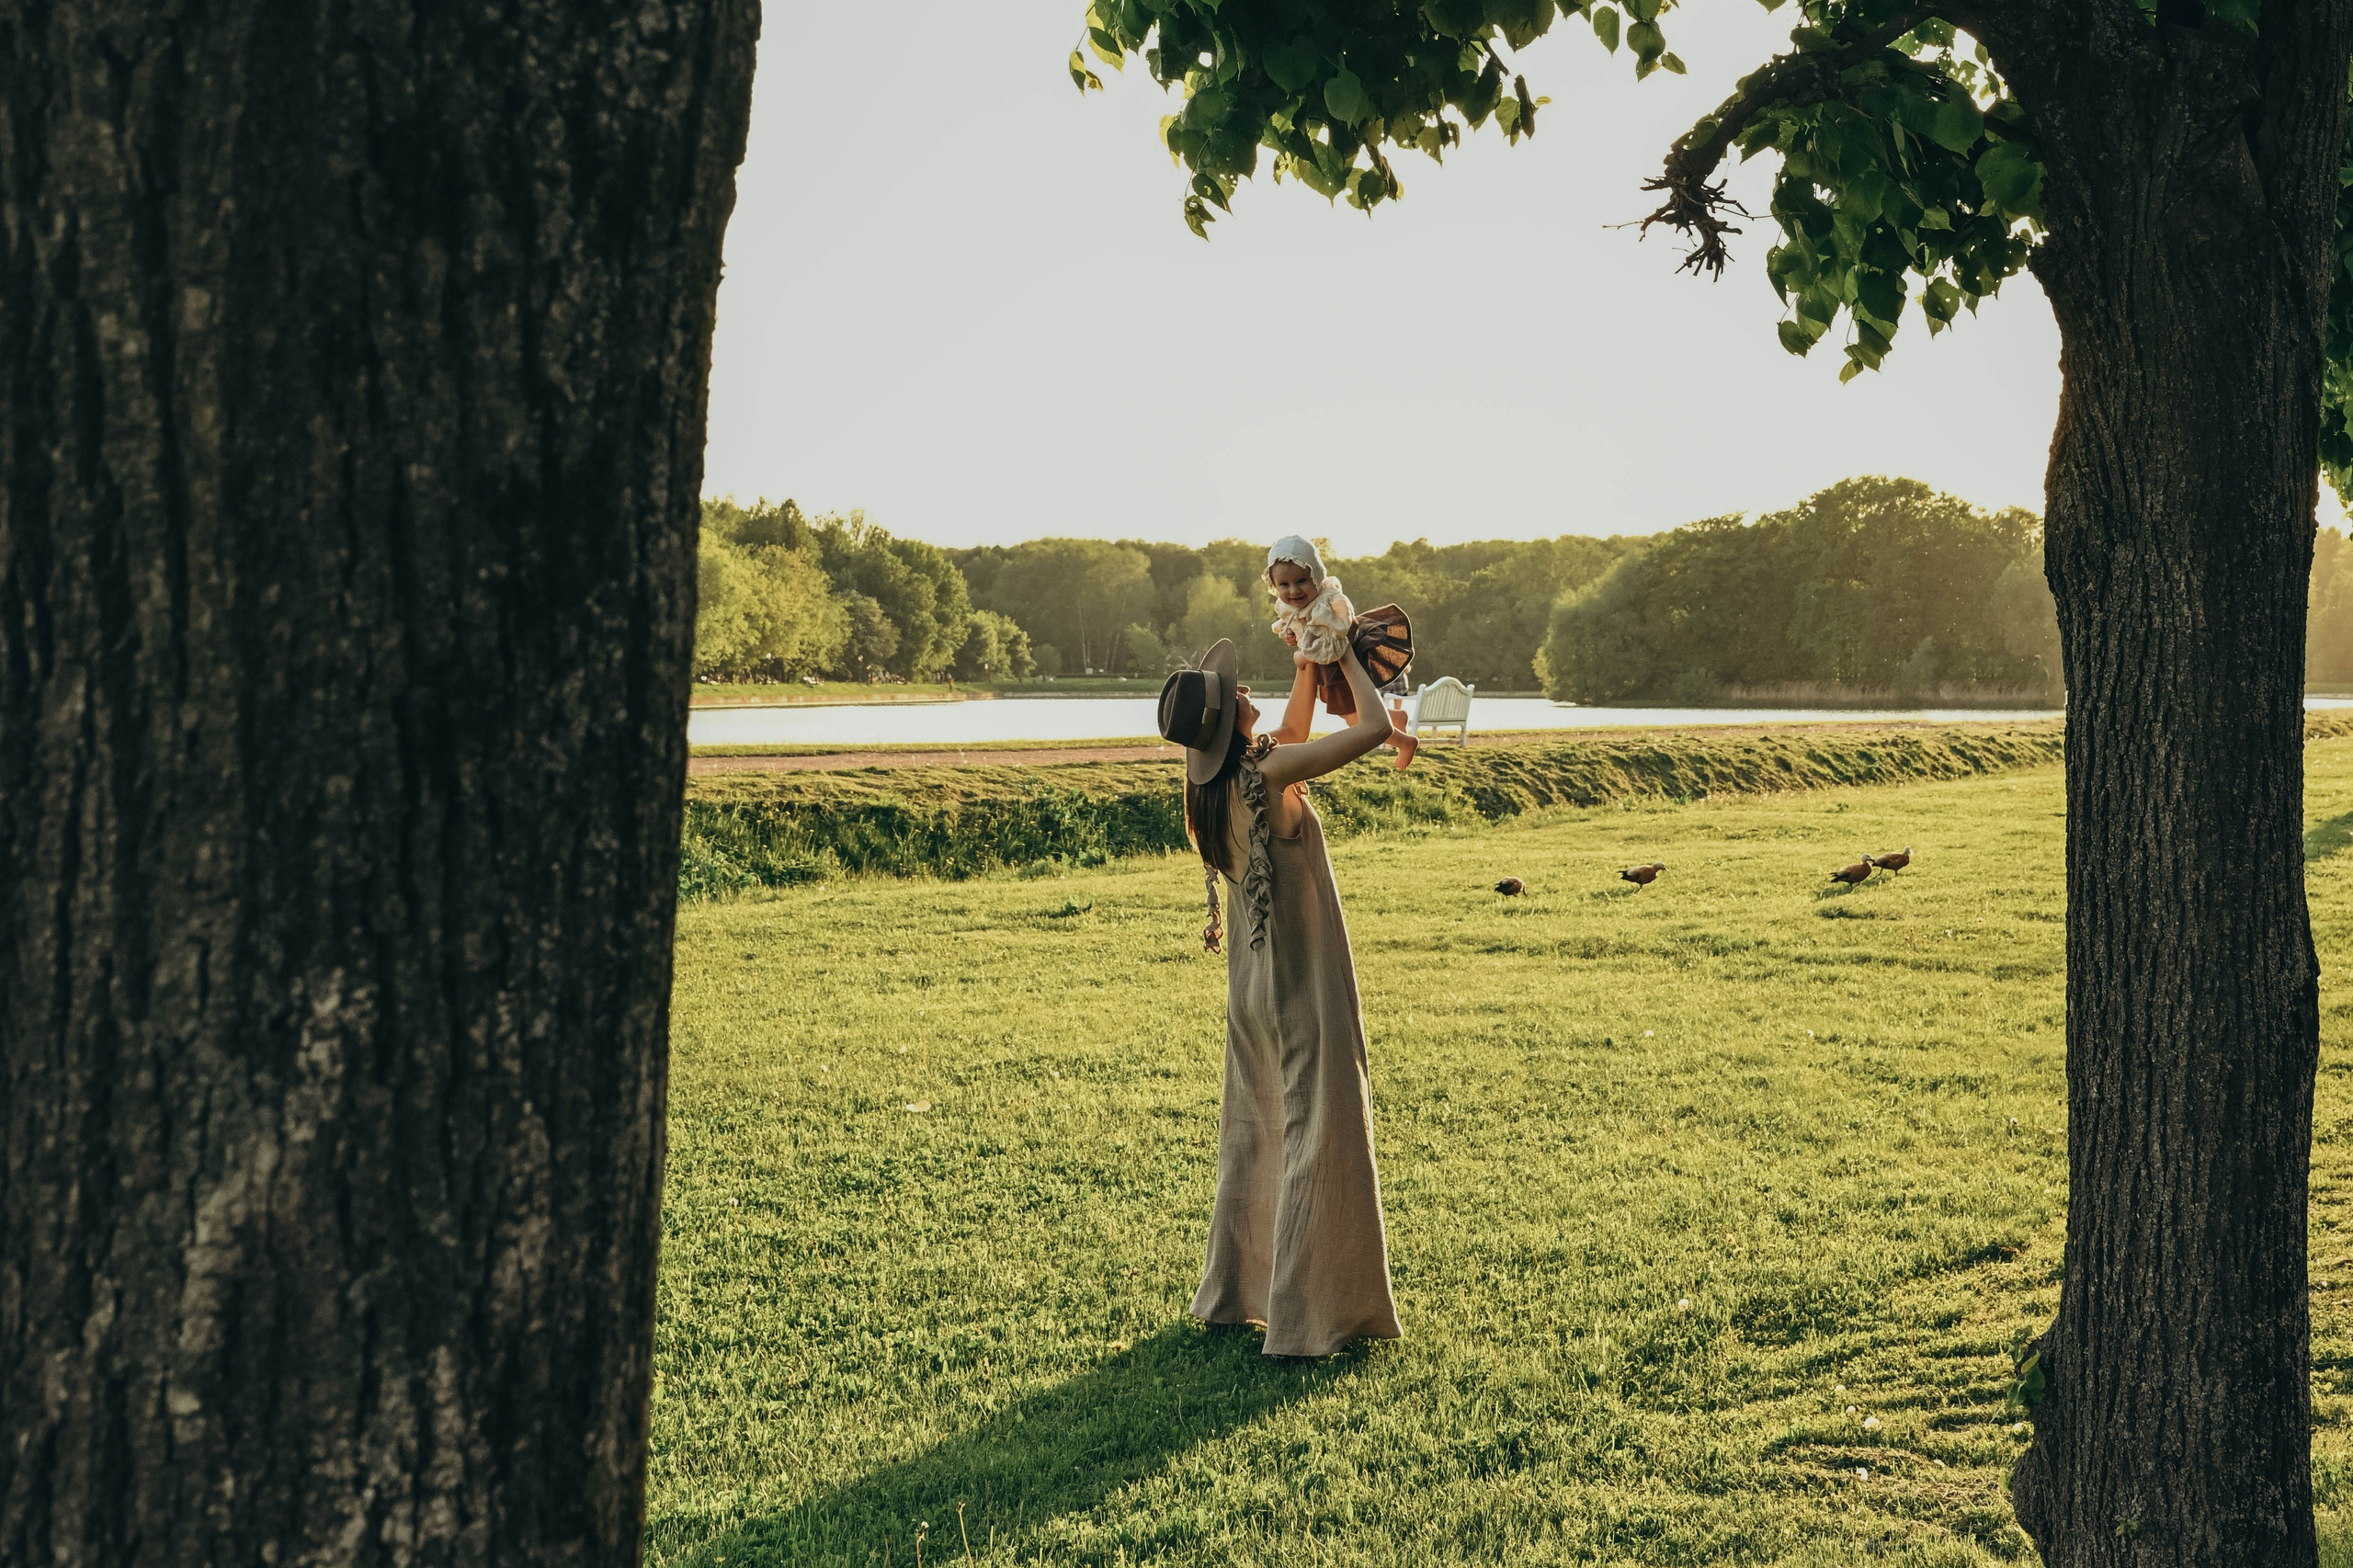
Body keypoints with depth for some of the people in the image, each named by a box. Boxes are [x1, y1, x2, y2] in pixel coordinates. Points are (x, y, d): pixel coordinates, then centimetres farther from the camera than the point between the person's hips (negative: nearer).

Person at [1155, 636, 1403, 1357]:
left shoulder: (1210, 781, 2)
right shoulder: (1267, 772, -20)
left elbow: (1291, 737, 21)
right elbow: (1376, 727, -16)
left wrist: (1308, 669, 17)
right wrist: (1348, 661, -2)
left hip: (1251, 980, 8)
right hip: (1305, 981, -8)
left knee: (1253, 1133, 19)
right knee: (1319, 1137, -2)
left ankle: (1230, 1293, 31)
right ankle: (1304, 1320, 1)